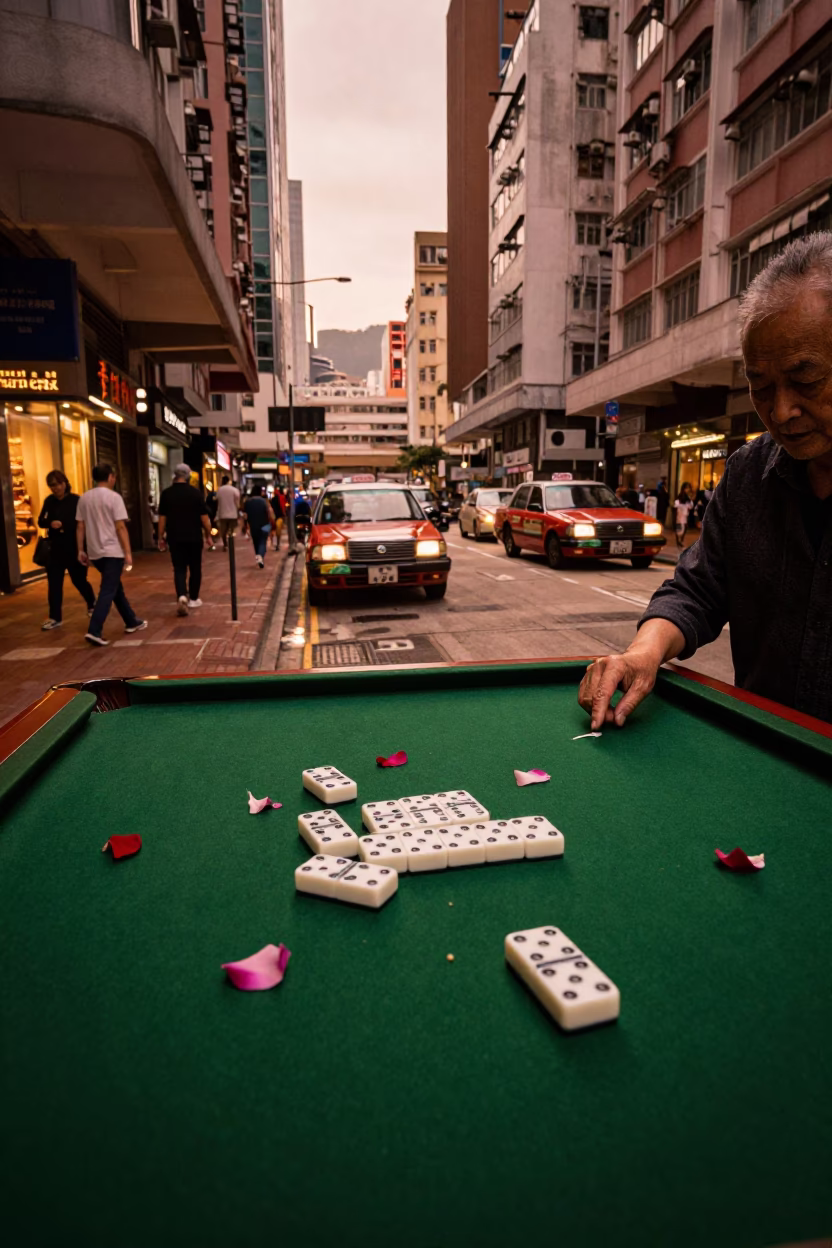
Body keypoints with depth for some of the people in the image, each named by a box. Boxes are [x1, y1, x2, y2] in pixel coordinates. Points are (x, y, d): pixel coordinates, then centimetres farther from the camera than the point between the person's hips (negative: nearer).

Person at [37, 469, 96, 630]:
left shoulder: (75, 500, -8)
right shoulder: (49, 501, 5)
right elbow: (41, 521, 6)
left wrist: (63, 525, -24)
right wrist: (50, 523, -16)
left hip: (74, 548, -4)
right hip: (56, 548, 4)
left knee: (78, 580, 9)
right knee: (54, 583, 0)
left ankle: (92, 604, 35)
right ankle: (55, 618, 5)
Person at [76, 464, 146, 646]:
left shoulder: (84, 498, 8)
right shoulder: (114, 497, -9)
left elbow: (80, 527, 8)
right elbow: (120, 527, -13)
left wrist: (81, 551, 13)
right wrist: (128, 552, -11)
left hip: (95, 552, 7)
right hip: (112, 551, -7)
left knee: (116, 587, 19)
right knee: (107, 591, -7)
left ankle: (132, 622, 29)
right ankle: (94, 631, -15)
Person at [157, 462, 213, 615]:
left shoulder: (166, 493, 0)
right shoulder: (195, 492, -4)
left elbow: (162, 517, 1)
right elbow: (204, 517, -4)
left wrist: (161, 537, 10)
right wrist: (208, 534, 6)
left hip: (175, 537, 1)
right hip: (194, 537, -1)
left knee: (179, 568, 1)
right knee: (195, 568, 13)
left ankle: (181, 596, -21)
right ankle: (193, 598, 20)